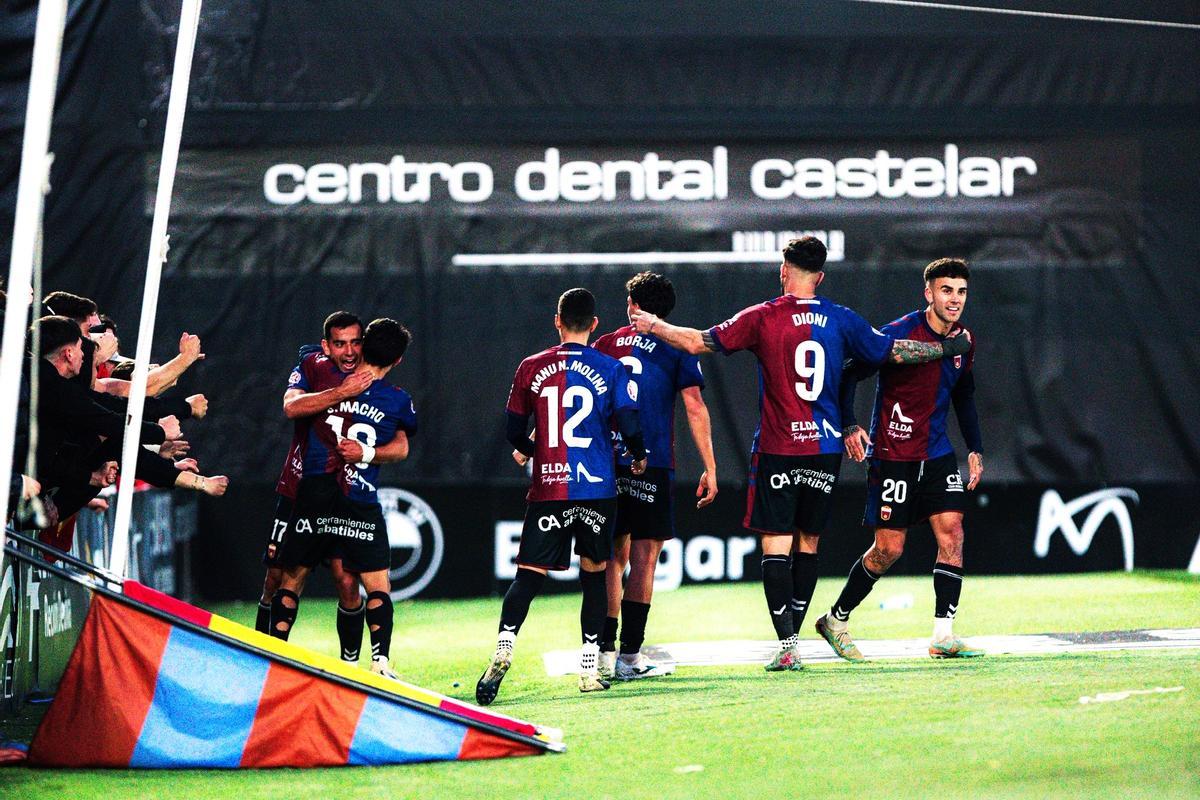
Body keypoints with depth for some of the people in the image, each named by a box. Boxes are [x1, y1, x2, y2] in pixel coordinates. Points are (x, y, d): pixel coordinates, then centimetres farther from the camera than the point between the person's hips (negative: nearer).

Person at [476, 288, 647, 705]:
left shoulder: (532, 368, 4)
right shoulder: (610, 370, 0)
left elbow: (515, 431, 10)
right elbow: (629, 426, -4)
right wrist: (639, 457, 18)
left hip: (548, 488, 0)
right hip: (597, 489, 0)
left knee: (528, 575, -3)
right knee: (594, 575, 11)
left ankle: (502, 652, -23)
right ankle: (589, 668, 9)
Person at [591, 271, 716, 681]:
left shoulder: (605, 346, 10)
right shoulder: (676, 349, 2)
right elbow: (695, 408, -4)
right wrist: (710, 467, 0)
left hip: (606, 462, 3)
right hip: (651, 464, -3)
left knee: (614, 556, 11)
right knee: (644, 557, -2)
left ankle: (605, 652, 9)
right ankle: (630, 655, -6)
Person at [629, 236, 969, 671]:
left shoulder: (763, 317, -6)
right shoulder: (841, 320, 2)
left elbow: (699, 342, -3)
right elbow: (895, 352, 10)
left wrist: (654, 326, 14)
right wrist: (948, 348, 26)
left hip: (777, 449, -3)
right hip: (825, 448, 3)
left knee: (775, 546, -3)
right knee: (808, 545, 12)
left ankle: (786, 645, -11)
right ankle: (790, 638, 15)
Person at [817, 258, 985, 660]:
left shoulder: (964, 343, 6)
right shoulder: (899, 334, -15)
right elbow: (849, 375, -11)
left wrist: (975, 448, 16)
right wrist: (849, 427, -21)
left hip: (937, 453, 6)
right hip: (892, 456, -6)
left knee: (951, 533, -9)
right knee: (888, 549, -3)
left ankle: (943, 635, -6)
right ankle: (836, 620, 17)